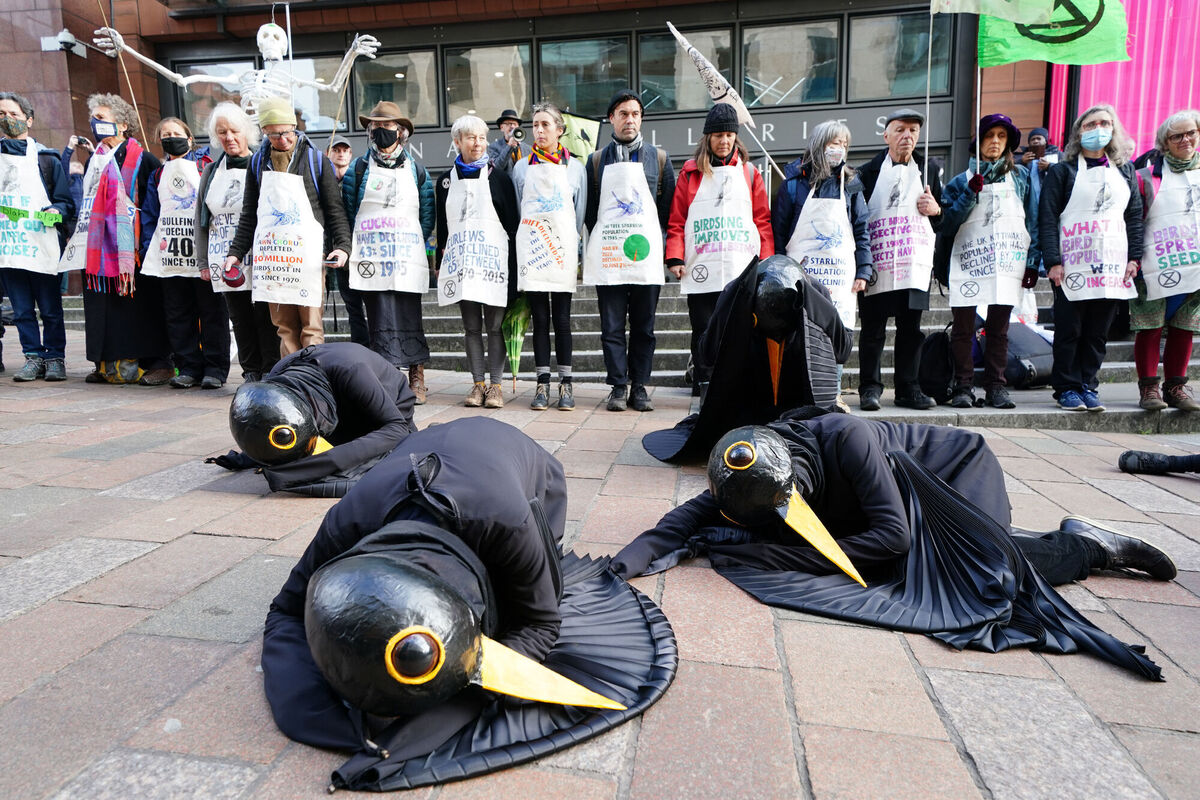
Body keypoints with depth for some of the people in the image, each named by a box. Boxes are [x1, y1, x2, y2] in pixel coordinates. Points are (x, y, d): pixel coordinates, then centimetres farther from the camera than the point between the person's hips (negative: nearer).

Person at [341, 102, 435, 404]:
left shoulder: (416, 169, 13)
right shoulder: (359, 168, 11)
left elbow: (428, 215, 14)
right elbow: (347, 212, 11)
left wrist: (415, 243, 7)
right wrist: (352, 248, 6)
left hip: (407, 258, 0)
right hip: (371, 261, 0)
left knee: (409, 320, 0)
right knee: (381, 321, -5)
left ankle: (416, 379, 11)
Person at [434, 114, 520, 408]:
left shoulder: (497, 176, 5)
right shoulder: (446, 180, 14)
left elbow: (512, 220, 4)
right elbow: (442, 226, 18)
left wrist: (513, 260, -2)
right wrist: (441, 261, 14)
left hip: (493, 259, -3)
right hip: (460, 261, 3)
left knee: (494, 325, -3)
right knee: (471, 326, 5)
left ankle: (495, 385, 4)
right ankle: (477, 384, 11)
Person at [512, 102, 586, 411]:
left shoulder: (574, 167, 11)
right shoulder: (522, 167, 13)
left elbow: (580, 213, 12)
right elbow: (517, 212, 15)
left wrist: (575, 248, 7)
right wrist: (527, 241, 8)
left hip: (562, 249, -1)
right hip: (531, 250, 1)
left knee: (562, 318, -1)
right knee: (540, 318, 0)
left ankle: (565, 384, 5)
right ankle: (542, 383, 5)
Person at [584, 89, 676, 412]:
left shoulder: (659, 158, 12)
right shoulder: (596, 160, 14)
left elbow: (668, 207, 11)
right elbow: (589, 210, 14)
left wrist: (653, 239, 5)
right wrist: (597, 243, 6)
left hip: (646, 254, 0)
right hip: (607, 257, 0)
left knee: (644, 327, 3)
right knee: (611, 327, -1)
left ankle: (639, 387, 11)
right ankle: (618, 387, 7)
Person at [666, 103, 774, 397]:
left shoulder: (749, 172, 15)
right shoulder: (690, 172, 12)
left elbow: (762, 220, 12)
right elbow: (676, 219, 7)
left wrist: (767, 261, 3)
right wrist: (675, 257, -5)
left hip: (742, 271, 1)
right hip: (701, 271, -1)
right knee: (704, 333, 1)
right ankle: (705, 391, 9)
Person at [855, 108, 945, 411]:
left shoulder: (930, 168, 15)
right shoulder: (869, 171, 7)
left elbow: (944, 216, 21)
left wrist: (935, 210, -3)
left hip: (915, 262, 3)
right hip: (877, 262, -2)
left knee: (911, 328, 4)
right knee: (873, 328, -1)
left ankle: (908, 389, 12)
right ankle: (870, 388, 7)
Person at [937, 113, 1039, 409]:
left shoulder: (1021, 176, 16)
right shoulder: (962, 180, 11)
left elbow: (1032, 220, 13)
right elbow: (949, 223, -1)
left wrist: (1032, 261, 5)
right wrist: (971, 193, -11)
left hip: (1007, 261, 2)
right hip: (968, 262, -1)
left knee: (999, 326, 3)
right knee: (963, 327, -5)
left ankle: (996, 386, 8)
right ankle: (963, 387, 0)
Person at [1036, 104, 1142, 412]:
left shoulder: (1125, 172, 16)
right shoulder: (1062, 171, 3)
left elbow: (1135, 216, 15)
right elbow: (1047, 218, -4)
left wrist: (1134, 257, 4)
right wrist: (1053, 261, -13)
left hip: (1112, 266, 4)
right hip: (1072, 266, -4)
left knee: (1098, 332, 5)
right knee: (1069, 331, -1)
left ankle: (1088, 386, 14)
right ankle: (1067, 388, 7)